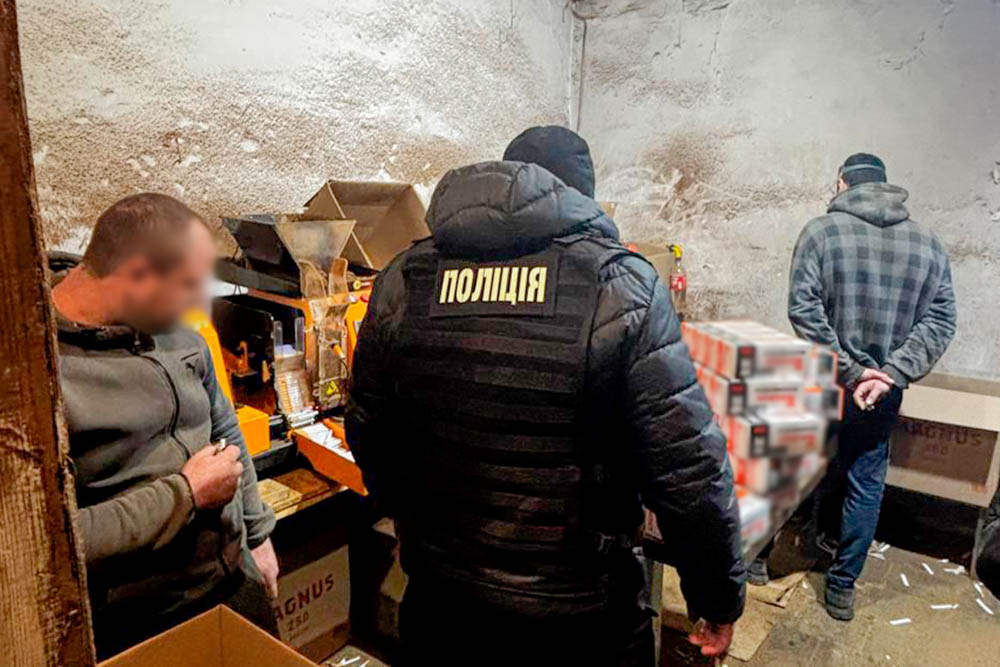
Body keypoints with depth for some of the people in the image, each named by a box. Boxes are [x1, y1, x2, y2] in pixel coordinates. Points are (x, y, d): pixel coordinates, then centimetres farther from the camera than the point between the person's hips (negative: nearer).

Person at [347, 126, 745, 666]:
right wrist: (720, 599, 0)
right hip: (575, 621, -2)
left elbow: (369, 436, 4)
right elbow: (689, 469, -16)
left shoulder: (404, 279, -5)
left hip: (437, 604, 3)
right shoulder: (621, 285, -15)